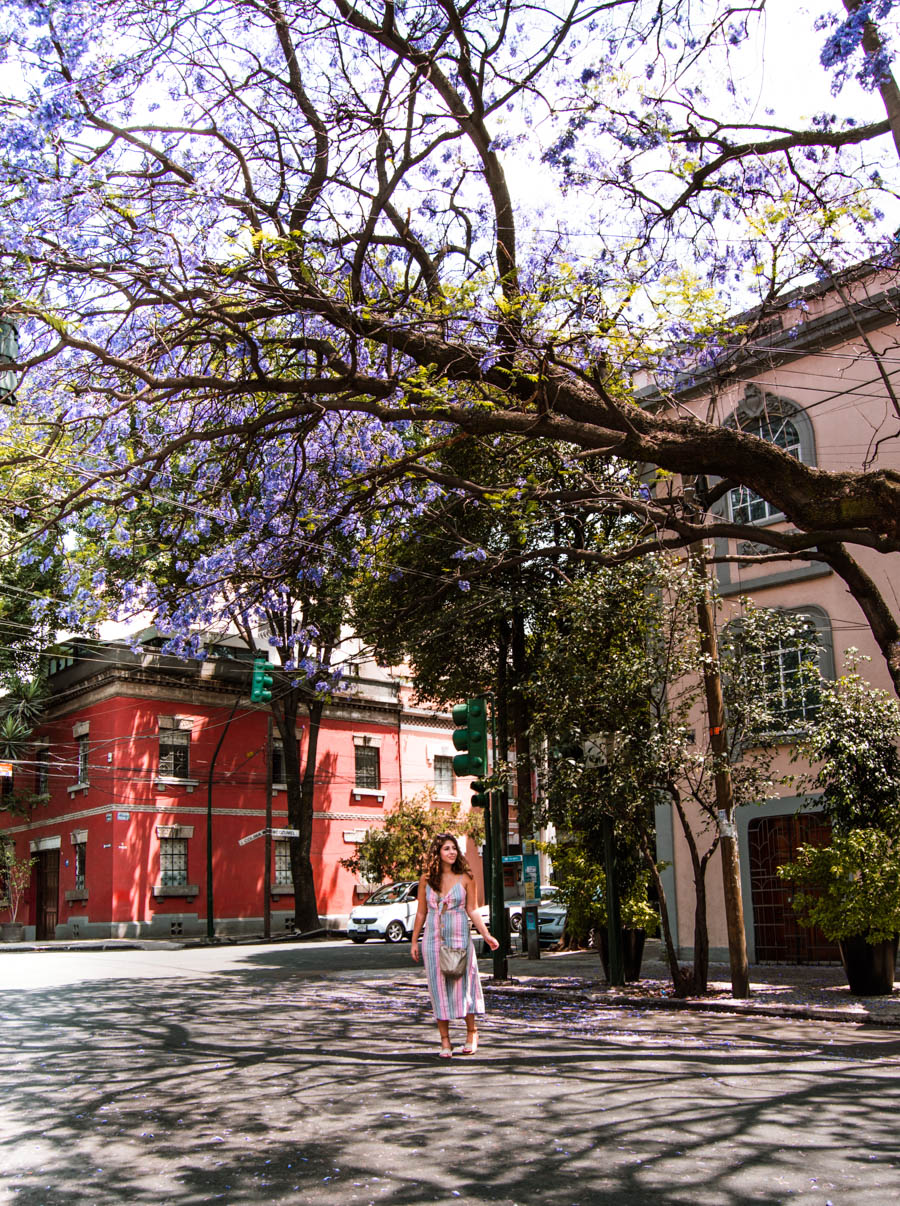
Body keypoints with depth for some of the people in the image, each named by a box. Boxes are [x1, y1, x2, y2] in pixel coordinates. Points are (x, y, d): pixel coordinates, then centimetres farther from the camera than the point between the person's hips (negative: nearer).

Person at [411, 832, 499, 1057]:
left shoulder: (465, 878, -1)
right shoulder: (426, 879, 2)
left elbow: (472, 910, 3)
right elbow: (421, 912, 9)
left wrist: (486, 935, -5)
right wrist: (414, 941, 8)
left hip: (459, 938, -1)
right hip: (433, 939, 1)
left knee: (462, 983, 1)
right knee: (438, 987, 4)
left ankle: (471, 1034, 19)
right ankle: (445, 1041, 12)